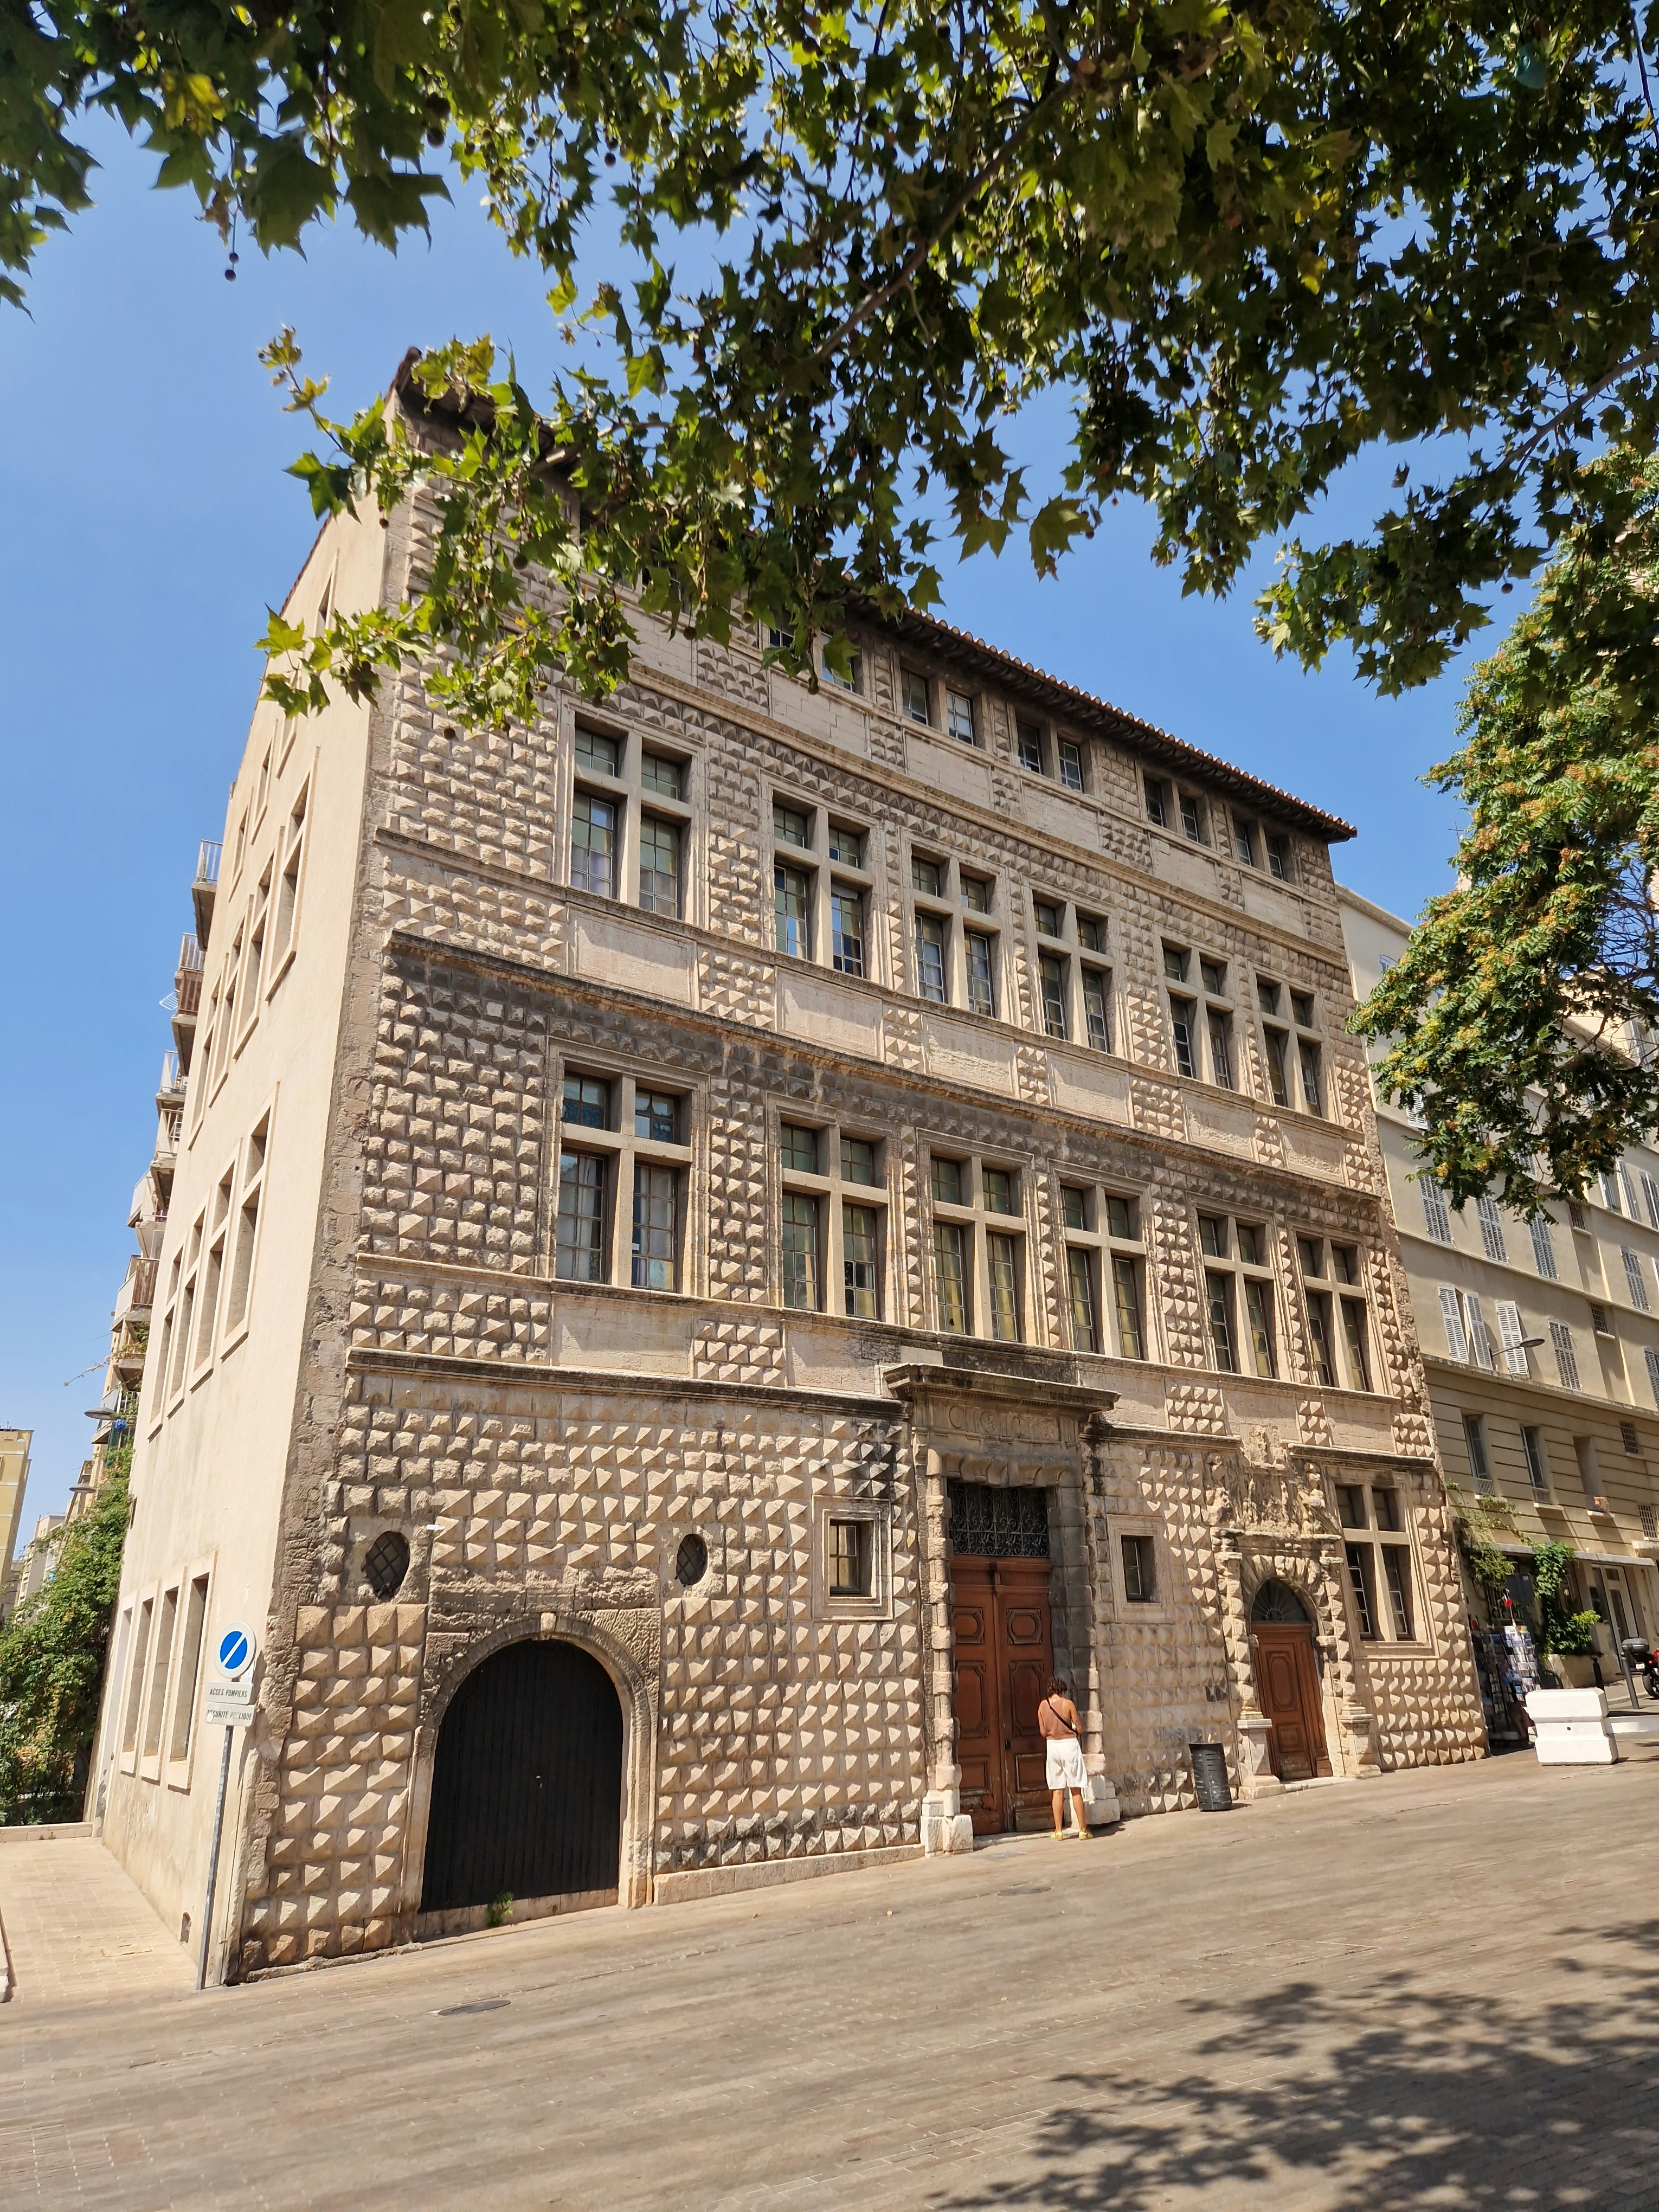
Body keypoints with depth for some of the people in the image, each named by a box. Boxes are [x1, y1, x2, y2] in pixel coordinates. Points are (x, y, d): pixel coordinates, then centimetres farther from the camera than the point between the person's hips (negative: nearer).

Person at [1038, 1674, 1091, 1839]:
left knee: (1057, 1791, 7)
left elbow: (1043, 1732, 6)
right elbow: (1079, 1729, -5)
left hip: (1052, 1746, 3)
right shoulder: (1068, 1703, -9)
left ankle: (1059, 1831, 6)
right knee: (1076, 1790, 4)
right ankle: (1083, 1829, 7)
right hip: (1069, 1745, -3)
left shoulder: (1043, 1706, 1)